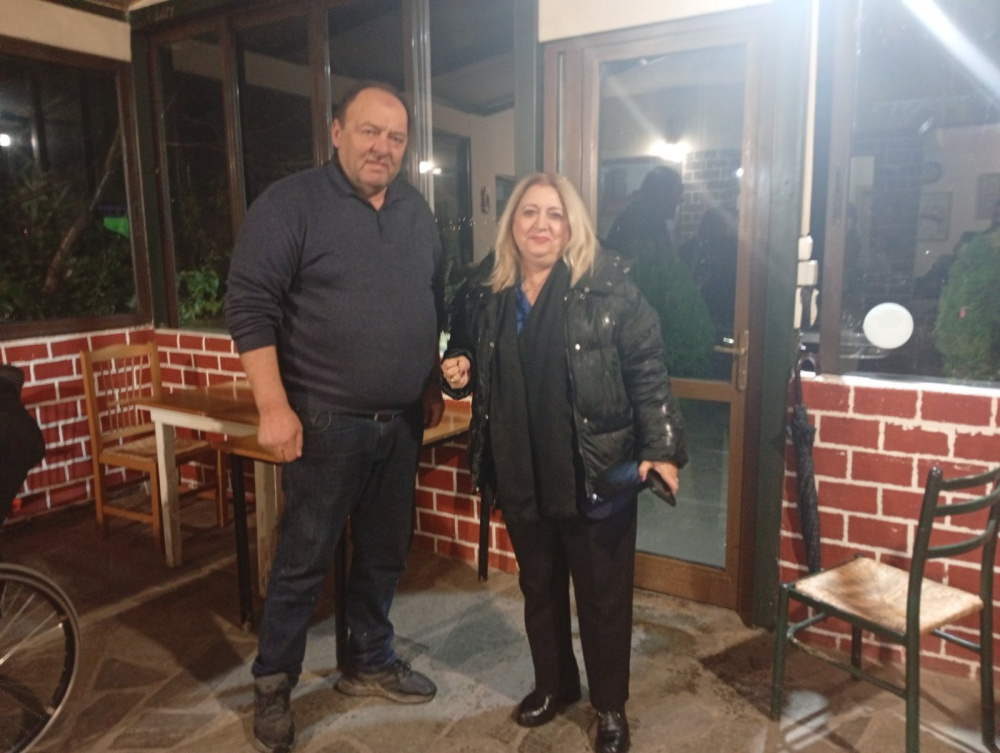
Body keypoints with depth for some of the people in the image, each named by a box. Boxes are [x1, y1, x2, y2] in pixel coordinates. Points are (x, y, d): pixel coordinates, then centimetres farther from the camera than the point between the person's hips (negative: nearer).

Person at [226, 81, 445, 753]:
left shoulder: (417, 211, 10)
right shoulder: (291, 204, -8)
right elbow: (250, 306, -13)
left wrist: (434, 386, 16)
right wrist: (274, 407, -18)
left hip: (402, 420, 6)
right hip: (326, 422, -5)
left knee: (386, 553, 16)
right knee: (305, 561, 5)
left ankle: (370, 663, 36)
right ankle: (273, 686, 26)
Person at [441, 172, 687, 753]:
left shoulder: (608, 286, -10)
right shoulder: (484, 289, 3)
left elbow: (648, 372, -10)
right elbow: (464, 357, 17)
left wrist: (662, 448, -17)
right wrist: (457, 372, -6)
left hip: (597, 470, -4)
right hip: (519, 471, 4)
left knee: (603, 592, 10)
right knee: (539, 584, 20)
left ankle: (611, 706, 33)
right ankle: (554, 683, 44)